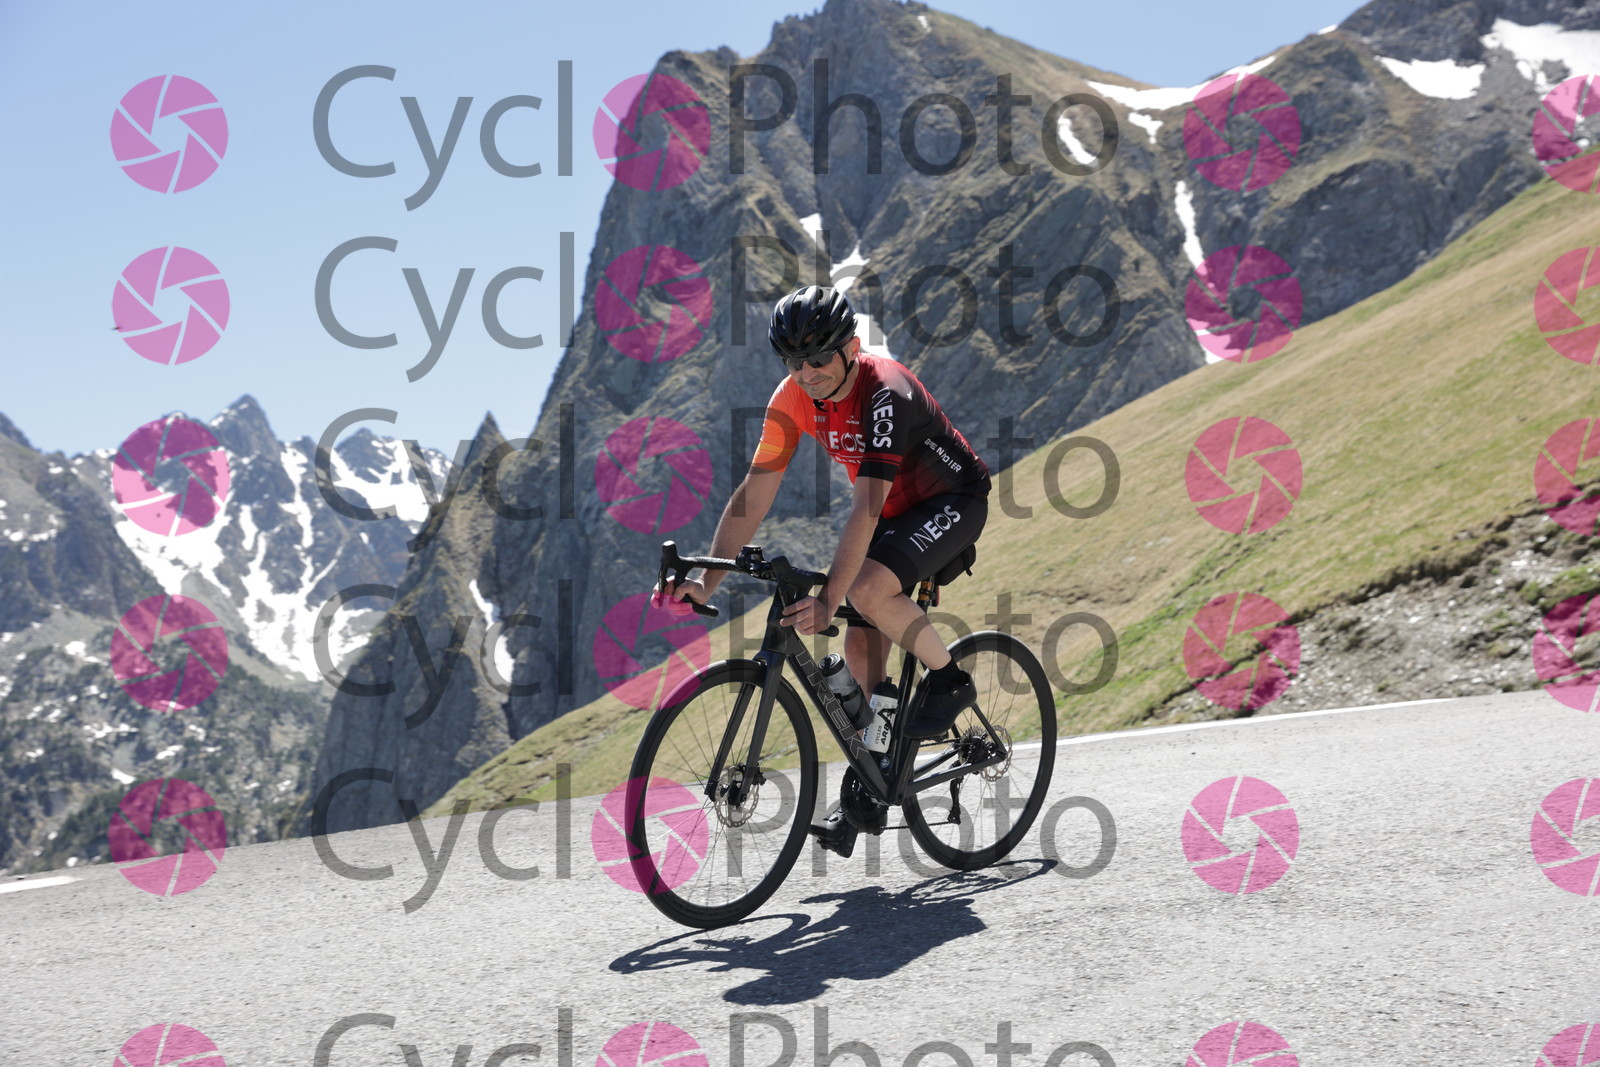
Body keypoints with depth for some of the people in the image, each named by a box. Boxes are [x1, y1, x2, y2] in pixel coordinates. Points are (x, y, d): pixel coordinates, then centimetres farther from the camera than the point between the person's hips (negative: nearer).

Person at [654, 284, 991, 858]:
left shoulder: (886, 395, -33)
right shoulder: (793, 398, -13)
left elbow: (865, 507, -40)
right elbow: (753, 494, -13)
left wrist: (827, 599, -47)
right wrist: (705, 580, -22)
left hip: (953, 499, -7)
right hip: (894, 509, 7)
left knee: (869, 590, -31)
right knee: (860, 644, -2)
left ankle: (950, 680, -6)